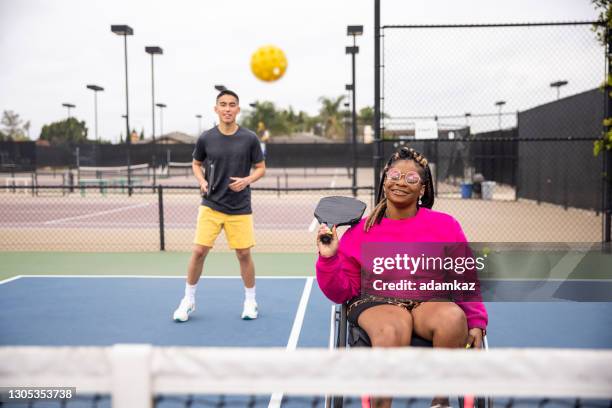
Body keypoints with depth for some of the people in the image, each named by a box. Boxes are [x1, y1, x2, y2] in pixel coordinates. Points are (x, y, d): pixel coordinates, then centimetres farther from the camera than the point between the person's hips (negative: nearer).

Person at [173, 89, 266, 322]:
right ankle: (188, 300, 17)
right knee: (199, 251, -2)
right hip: (211, 205, 1)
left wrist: (247, 180, -15)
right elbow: (196, 164, 15)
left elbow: (261, 168, 5)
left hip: (240, 208, 0)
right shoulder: (206, 139, -2)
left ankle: (250, 301, 24)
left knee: (244, 254, 4)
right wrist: (202, 181, -4)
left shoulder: (249, 139, -4)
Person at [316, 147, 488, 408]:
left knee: (454, 318, -33)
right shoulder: (360, 232, 7)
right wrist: (329, 259, -8)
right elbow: (341, 293, 8)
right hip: (378, 302, -1)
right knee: (390, 332, -36)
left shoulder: (445, 225, 9)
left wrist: (476, 323, 4)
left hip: (432, 300, 2)